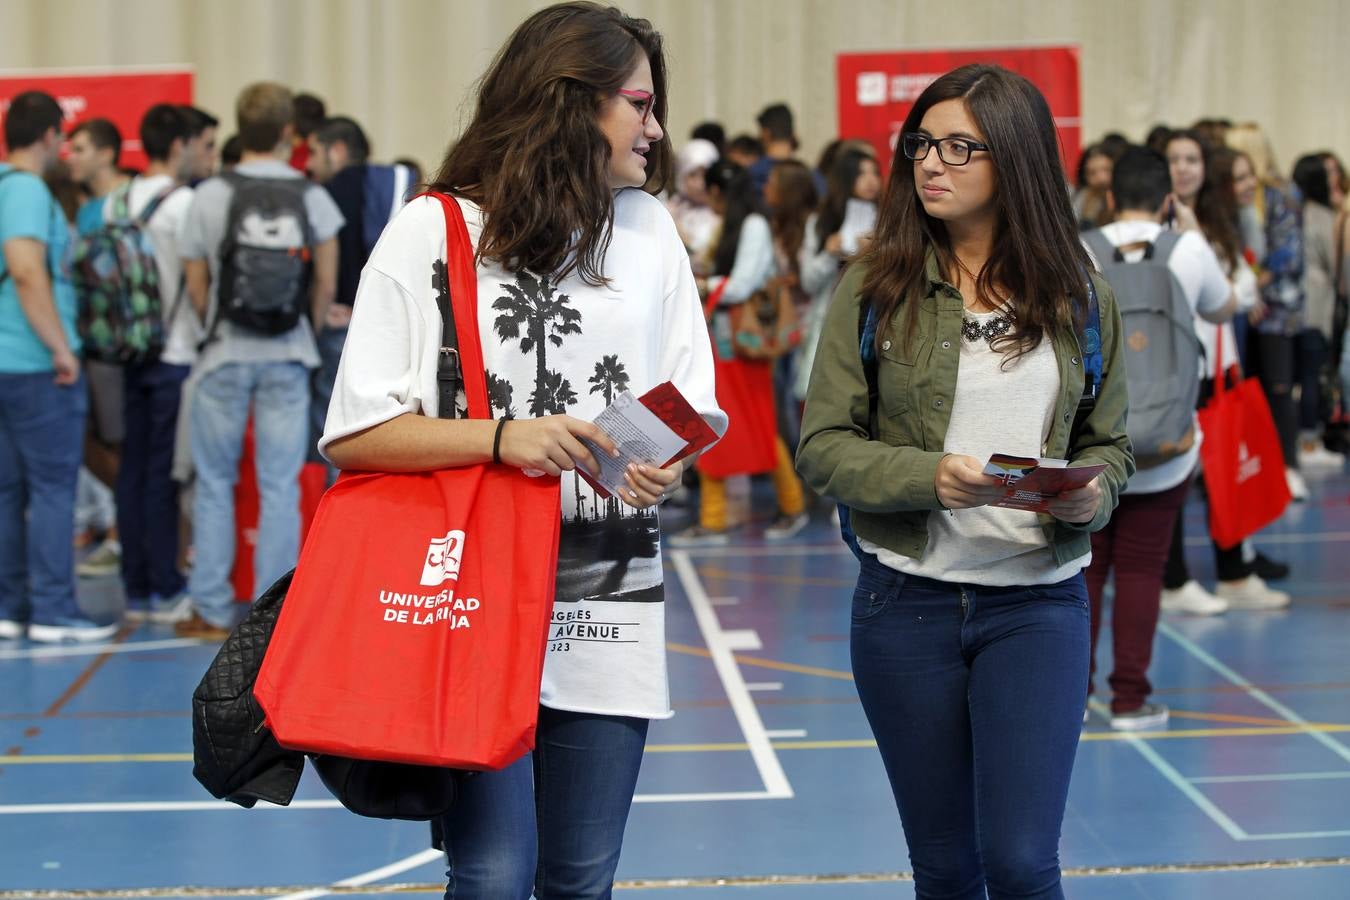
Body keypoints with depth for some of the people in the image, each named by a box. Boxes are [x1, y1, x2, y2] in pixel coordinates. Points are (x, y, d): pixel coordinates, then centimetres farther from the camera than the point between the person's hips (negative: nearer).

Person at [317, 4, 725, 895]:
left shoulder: (650, 228, 13)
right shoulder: (431, 231, -2)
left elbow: (694, 407, 13)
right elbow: (355, 433, -6)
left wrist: (668, 466, -9)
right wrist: (500, 437, -19)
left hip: (611, 604, 4)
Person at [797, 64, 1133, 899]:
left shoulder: (1078, 298, 3)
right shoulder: (875, 289, -2)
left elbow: (1110, 444, 11)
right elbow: (822, 445, -4)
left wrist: (1091, 493, -12)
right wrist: (929, 477, -21)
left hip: (1038, 604, 0)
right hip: (907, 602, 0)